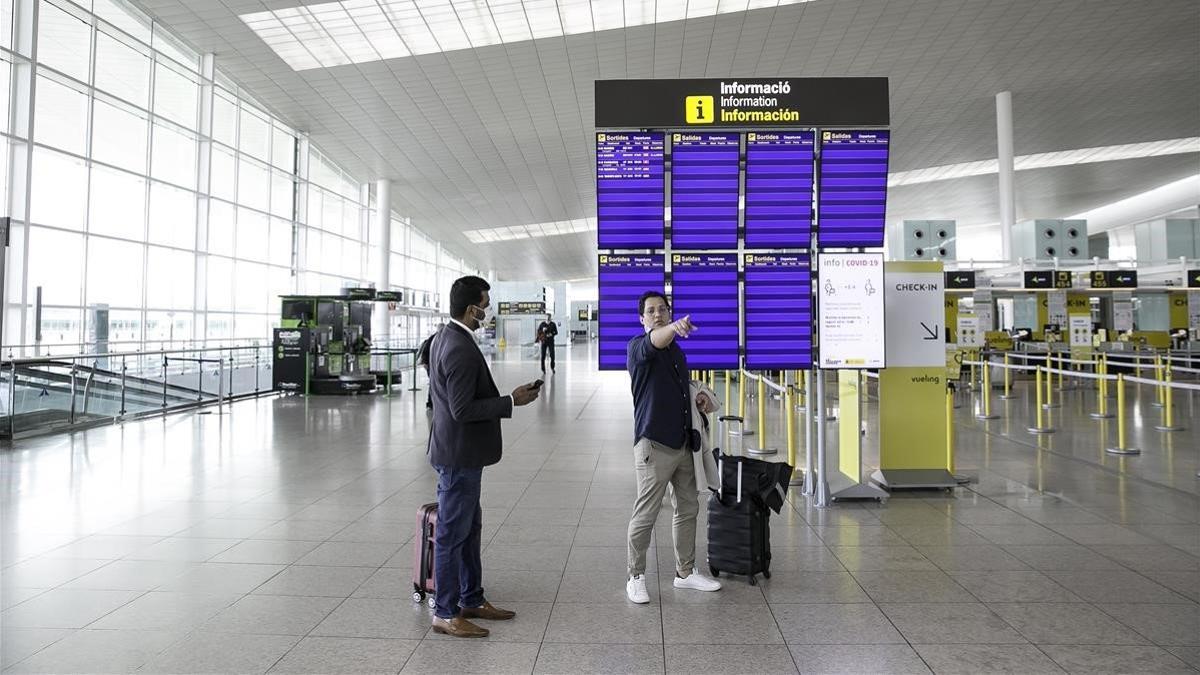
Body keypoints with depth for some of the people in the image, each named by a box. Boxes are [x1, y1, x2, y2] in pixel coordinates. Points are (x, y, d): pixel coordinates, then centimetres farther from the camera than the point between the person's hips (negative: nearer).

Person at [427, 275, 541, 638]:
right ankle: (446, 614, 14)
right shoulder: (462, 349, -23)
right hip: (459, 455, -11)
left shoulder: (445, 338, 9)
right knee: (452, 535, 1)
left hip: (457, 450, 11)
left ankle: (472, 600, 31)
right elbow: (463, 409, -25)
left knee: (469, 528, 19)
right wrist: (512, 401, -18)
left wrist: (506, 397, 14)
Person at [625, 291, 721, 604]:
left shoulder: (677, 350, 15)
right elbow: (653, 342, -35)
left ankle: (685, 572, 29)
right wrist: (674, 327, -55)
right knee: (645, 514, -3)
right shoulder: (638, 347, -8)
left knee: (688, 508, 15)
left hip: (683, 443, 8)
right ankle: (636, 577, 13)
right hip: (653, 444, -8)